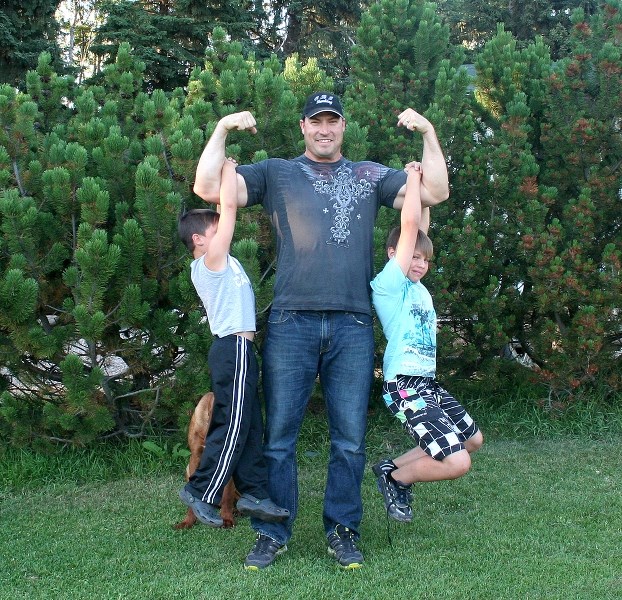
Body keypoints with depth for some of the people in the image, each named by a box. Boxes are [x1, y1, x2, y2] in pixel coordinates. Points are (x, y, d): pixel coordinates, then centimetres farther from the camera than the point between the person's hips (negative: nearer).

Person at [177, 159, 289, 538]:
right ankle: (202, 492, 4)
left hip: (238, 351, 10)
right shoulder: (210, 261, -11)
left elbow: (227, 209, 23)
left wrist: (228, 176, 15)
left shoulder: (221, 262, 14)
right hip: (234, 349, -10)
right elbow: (230, 206, -16)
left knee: (249, 427, 10)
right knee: (232, 428, -5)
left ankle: (254, 492, 15)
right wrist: (228, 167, -5)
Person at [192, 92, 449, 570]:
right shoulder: (276, 173, 12)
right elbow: (208, 189, 2)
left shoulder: (370, 175, 17)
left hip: (353, 324, 1)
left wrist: (428, 132, 2)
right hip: (291, 322, -1)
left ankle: (343, 530, 19)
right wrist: (222, 130, -5)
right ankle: (273, 533, 15)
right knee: (279, 434, 3)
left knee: (350, 438, 5)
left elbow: (435, 193, 9)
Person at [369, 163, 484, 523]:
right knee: (458, 463, -16)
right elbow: (409, 225, -17)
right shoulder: (389, 283, -11)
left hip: (428, 384, 10)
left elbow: (421, 227, 15)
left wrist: (424, 185, 8)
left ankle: (397, 466, 23)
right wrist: (413, 177, -8)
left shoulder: (417, 287, 12)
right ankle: (394, 476, 9)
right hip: (405, 387, -10)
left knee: (473, 439, 22)